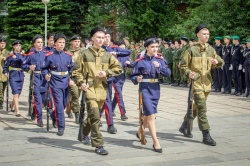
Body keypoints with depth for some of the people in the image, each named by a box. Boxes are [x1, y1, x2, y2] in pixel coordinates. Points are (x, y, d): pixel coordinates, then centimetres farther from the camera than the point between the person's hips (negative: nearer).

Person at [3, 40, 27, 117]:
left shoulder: (23, 55, 6)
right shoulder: (10, 56, -2)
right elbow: (5, 65, 4)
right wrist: (5, 72, -3)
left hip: (21, 75, 4)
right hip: (13, 75, -4)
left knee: (18, 93, 15)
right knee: (16, 93, -13)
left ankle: (12, 105, 41)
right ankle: (17, 111, -12)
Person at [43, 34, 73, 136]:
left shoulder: (68, 55, 6)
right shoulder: (49, 56, -4)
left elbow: (71, 69, 13)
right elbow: (45, 68, 3)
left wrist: (71, 80, 0)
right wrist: (46, 75, -17)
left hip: (66, 83, 4)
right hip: (55, 84, -4)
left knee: (64, 104, 15)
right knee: (59, 104, -10)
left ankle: (54, 116, 44)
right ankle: (61, 127, -2)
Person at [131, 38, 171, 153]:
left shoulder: (160, 60, 4)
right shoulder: (140, 61, -7)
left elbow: (168, 73, -4)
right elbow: (133, 76, -5)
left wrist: (159, 66, -19)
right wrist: (137, 79, -26)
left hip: (156, 89, 5)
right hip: (145, 89, -5)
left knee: (148, 114, 19)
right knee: (151, 115, -12)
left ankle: (140, 132, 45)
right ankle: (156, 142, -7)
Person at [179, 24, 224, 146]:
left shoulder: (211, 49, 9)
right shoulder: (192, 50, -6)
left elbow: (221, 62, 15)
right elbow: (183, 65, -2)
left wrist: (217, 62, -8)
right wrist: (188, 72, -20)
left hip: (207, 83, 6)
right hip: (196, 82, -6)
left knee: (196, 107, 17)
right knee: (202, 108, -12)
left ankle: (184, 127, 36)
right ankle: (206, 136, -8)